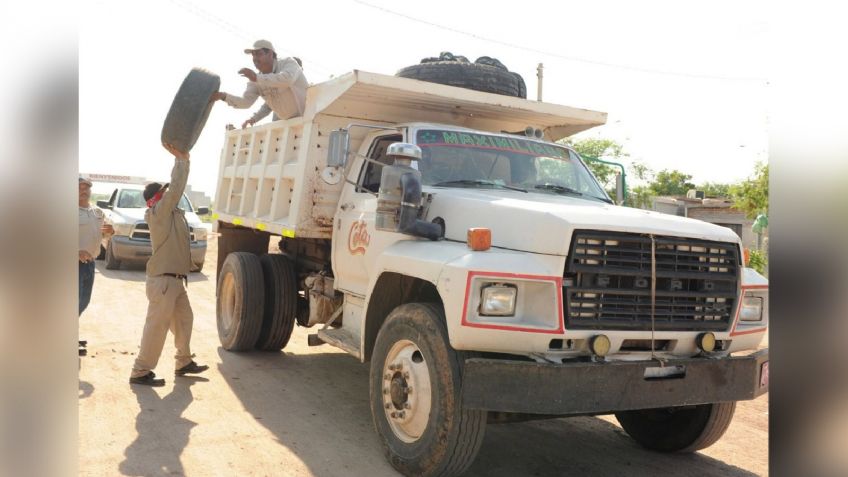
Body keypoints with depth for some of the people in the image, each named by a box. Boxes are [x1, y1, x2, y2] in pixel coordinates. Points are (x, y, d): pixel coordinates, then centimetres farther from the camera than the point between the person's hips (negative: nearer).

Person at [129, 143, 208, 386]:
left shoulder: (171, 212, 11)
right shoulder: (159, 212, -13)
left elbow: (176, 187, 15)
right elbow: (176, 188, -23)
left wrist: (182, 159, 5)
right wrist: (181, 159, -16)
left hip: (175, 280, 10)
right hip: (163, 280, -10)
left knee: (184, 320, 18)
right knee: (156, 327, -3)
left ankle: (184, 363, 31)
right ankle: (140, 372, 5)